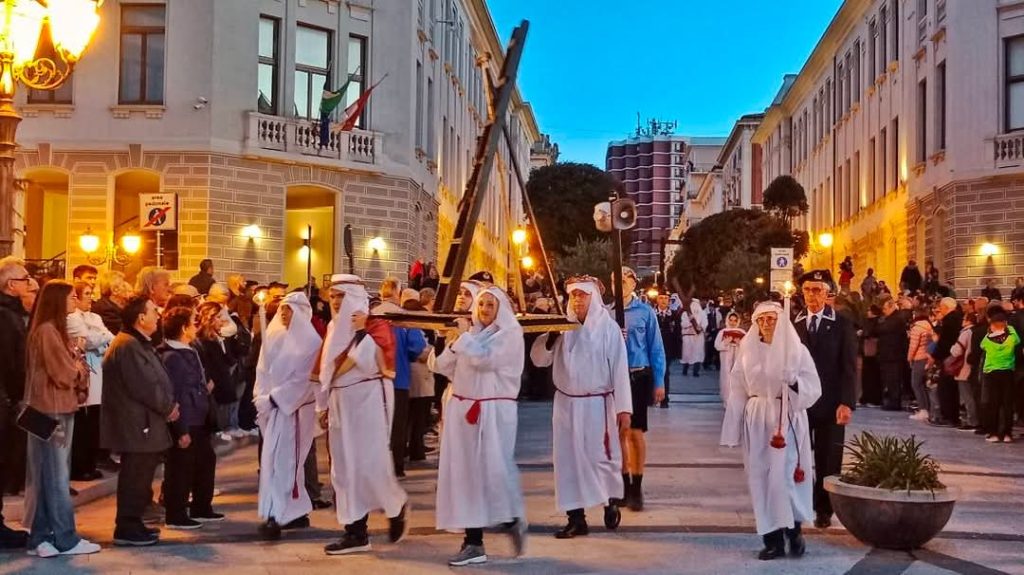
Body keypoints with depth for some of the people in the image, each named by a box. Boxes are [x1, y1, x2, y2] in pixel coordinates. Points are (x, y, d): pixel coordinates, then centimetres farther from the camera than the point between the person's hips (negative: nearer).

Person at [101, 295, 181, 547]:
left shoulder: (139, 344, 18)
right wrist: (168, 407, -10)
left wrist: (168, 404, 4)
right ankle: (126, 529, 3)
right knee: (135, 477, -4)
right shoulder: (128, 346, -17)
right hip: (135, 424, -11)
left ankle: (132, 524, 23)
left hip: (143, 422, 11)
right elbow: (144, 386, -22)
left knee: (139, 476, 15)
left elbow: (155, 381, 18)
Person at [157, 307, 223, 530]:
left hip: (198, 420, 10)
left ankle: (201, 508, 30)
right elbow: (174, 396, -21)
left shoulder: (189, 352, 13)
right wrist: (182, 430, -22)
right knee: (181, 468, 0)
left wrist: (205, 388, 5)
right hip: (185, 423, -10)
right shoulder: (172, 357, -18)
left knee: (206, 460, 18)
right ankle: (176, 516, 11)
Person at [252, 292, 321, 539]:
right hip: (273, 407, 6)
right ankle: (298, 512, 19)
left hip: (294, 408, -6)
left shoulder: (310, 341, -9)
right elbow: (263, 370, 7)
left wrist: (275, 398, -14)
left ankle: (276, 516, -7)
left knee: (280, 461, -9)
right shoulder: (273, 337, 8)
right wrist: (262, 398, -5)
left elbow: (304, 378, -13)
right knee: (288, 461, 11)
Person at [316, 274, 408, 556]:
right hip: (340, 401, 7)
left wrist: (359, 331, -18)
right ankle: (355, 532, 7)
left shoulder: (376, 326, -7)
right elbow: (327, 368, 17)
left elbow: (373, 361, -19)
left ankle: (396, 506, 18)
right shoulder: (335, 326, 15)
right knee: (345, 466, 4)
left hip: (368, 398, -7)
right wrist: (324, 404, 14)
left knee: (369, 462, -9)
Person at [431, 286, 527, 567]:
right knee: (466, 471, 2)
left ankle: (514, 522, 21)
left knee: (494, 469, -6)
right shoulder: (470, 332, 14)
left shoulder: (510, 333, -2)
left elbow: (485, 359, -18)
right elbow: (442, 367, 12)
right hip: (463, 409, 5)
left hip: (494, 411, -5)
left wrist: (464, 337, -6)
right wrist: (453, 343, -4)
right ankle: (474, 542, 7)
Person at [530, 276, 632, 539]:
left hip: (597, 404, -3)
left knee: (600, 457, 2)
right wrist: (550, 338, -16)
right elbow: (539, 359, 4)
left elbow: (620, 368, -8)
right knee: (569, 459, 4)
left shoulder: (608, 327, -6)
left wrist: (623, 407, -12)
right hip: (566, 403, 3)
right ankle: (576, 518, 12)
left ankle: (609, 502, 29)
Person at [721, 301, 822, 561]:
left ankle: (793, 529, 14)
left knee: (783, 477, -9)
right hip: (756, 420, 3)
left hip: (787, 420, -3)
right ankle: (773, 539, 9)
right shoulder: (747, 351, 6)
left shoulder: (797, 350, 0)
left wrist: (794, 382, -22)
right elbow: (738, 392, 6)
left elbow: (813, 388, -2)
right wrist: (735, 428, 2)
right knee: (761, 479, 2)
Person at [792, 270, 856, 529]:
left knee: (828, 460, 6)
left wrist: (847, 403, -13)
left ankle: (823, 510, 17)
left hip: (830, 403, -1)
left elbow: (849, 367, -4)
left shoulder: (842, 325, 0)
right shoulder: (793, 324, 5)